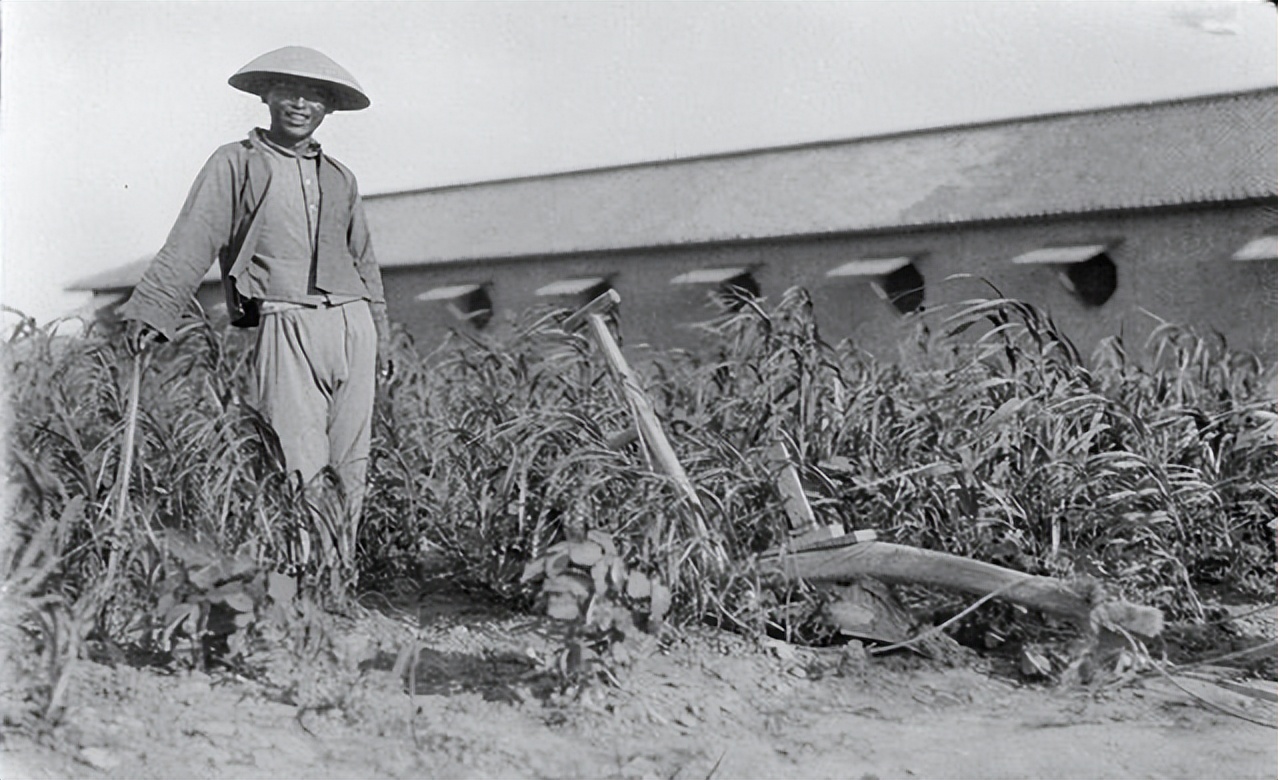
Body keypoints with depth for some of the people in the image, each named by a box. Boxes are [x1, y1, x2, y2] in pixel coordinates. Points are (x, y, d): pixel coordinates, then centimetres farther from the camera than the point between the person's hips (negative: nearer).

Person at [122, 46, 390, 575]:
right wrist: (150, 311, -11)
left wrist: (380, 337, 23)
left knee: (350, 467, 2)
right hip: (286, 327, -5)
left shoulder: (339, 178, 22)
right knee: (298, 467, -12)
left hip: (353, 324, 5)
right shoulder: (236, 164, 8)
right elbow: (190, 244, -1)